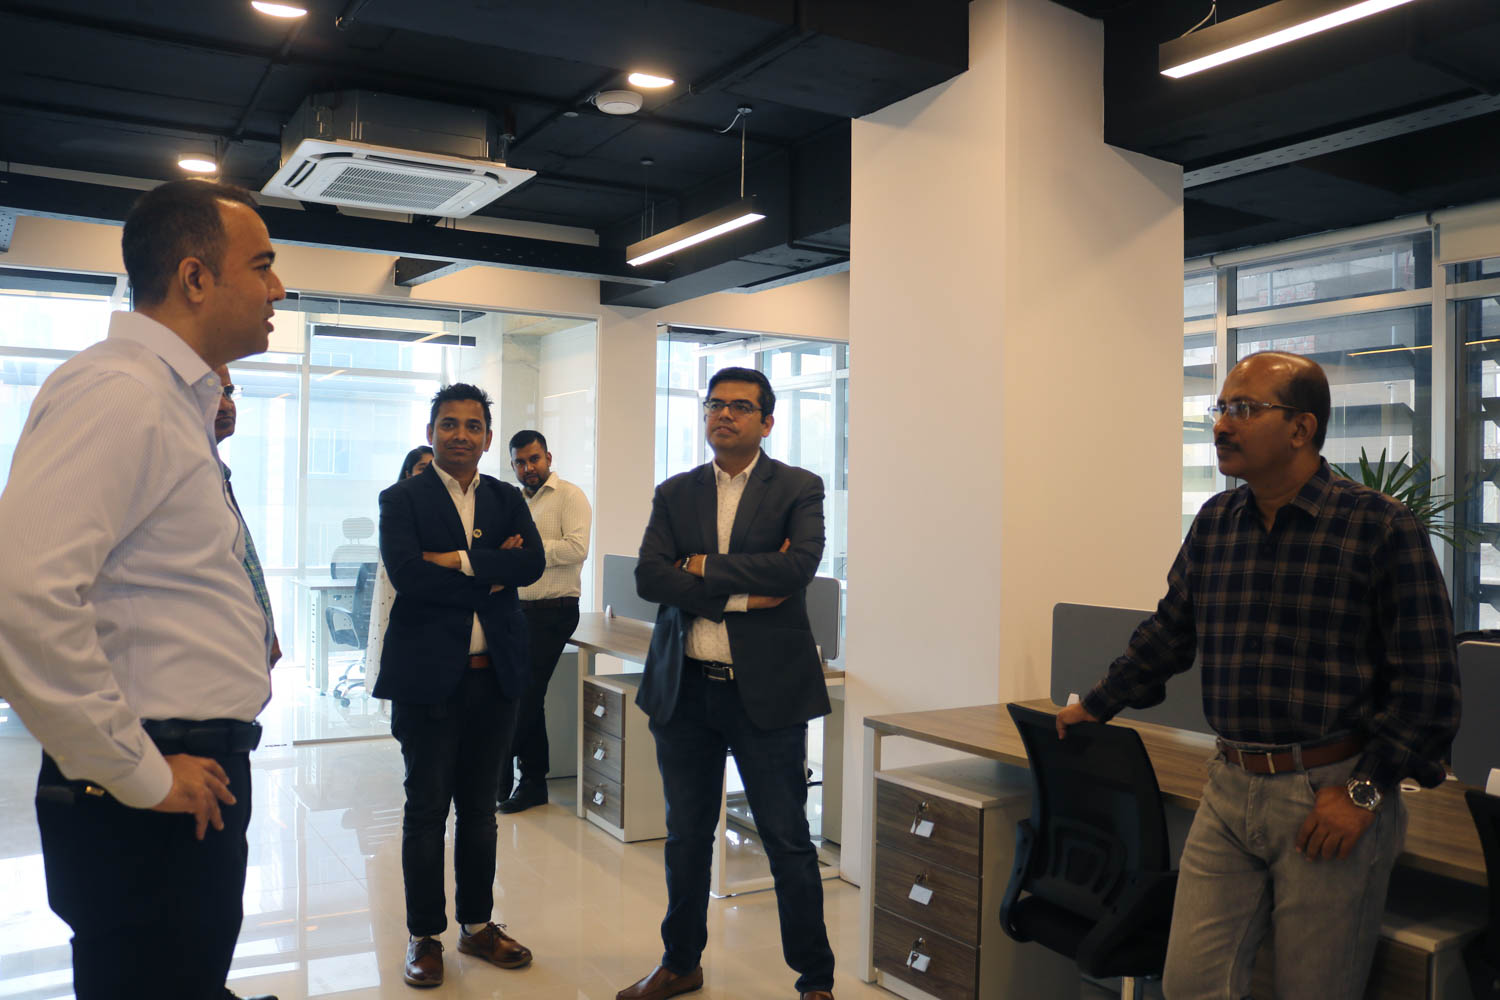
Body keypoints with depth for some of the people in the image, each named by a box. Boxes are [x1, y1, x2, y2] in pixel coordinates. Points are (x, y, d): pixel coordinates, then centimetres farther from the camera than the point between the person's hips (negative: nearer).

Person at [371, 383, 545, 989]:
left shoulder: (507, 500, 10)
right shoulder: (402, 499, -1)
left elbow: (532, 563, -7)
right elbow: (406, 574, -18)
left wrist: (460, 560, -16)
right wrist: (491, 576, -13)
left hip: (495, 675, 4)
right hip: (428, 676, -3)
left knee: (479, 806, 14)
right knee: (426, 808, 6)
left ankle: (477, 924, 27)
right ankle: (425, 936, 20)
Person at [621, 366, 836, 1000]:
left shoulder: (798, 489, -1)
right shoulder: (674, 494, 8)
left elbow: (801, 565, -19)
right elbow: (648, 575, -6)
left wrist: (704, 568, -11)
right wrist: (742, 594, -15)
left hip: (766, 689, -3)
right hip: (684, 689, 4)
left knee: (788, 842, 3)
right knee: (685, 836, 17)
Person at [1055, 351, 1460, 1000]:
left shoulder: (1381, 527, -9)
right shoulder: (1214, 523, 8)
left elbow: (1427, 677, -9)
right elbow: (1168, 633, 20)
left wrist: (1364, 790, -12)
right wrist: (1098, 705, 24)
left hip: (1330, 797, -4)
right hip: (1230, 790, 5)